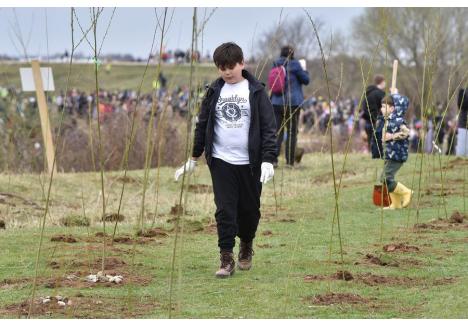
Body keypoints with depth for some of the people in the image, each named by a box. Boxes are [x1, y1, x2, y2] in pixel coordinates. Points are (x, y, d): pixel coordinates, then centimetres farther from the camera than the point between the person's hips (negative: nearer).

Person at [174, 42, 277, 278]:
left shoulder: (255, 91, -1)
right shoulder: (214, 92, 7)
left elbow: (268, 127, -4)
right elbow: (202, 125, 14)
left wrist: (268, 159, -13)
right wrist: (194, 158, 15)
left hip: (249, 162, -1)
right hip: (221, 161, 1)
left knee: (249, 209, 9)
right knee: (225, 211, -7)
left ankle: (246, 245, 35)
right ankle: (227, 259, -5)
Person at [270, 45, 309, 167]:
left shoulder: (276, 65, 5)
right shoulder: (294, 65, -9)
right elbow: (306, 80, 0)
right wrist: (304, 68, 13)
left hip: (277, 102, 4)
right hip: (292, 103, -4)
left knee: (277, 131, 6)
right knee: (292, 132, 4)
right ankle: (290, 161, 4)